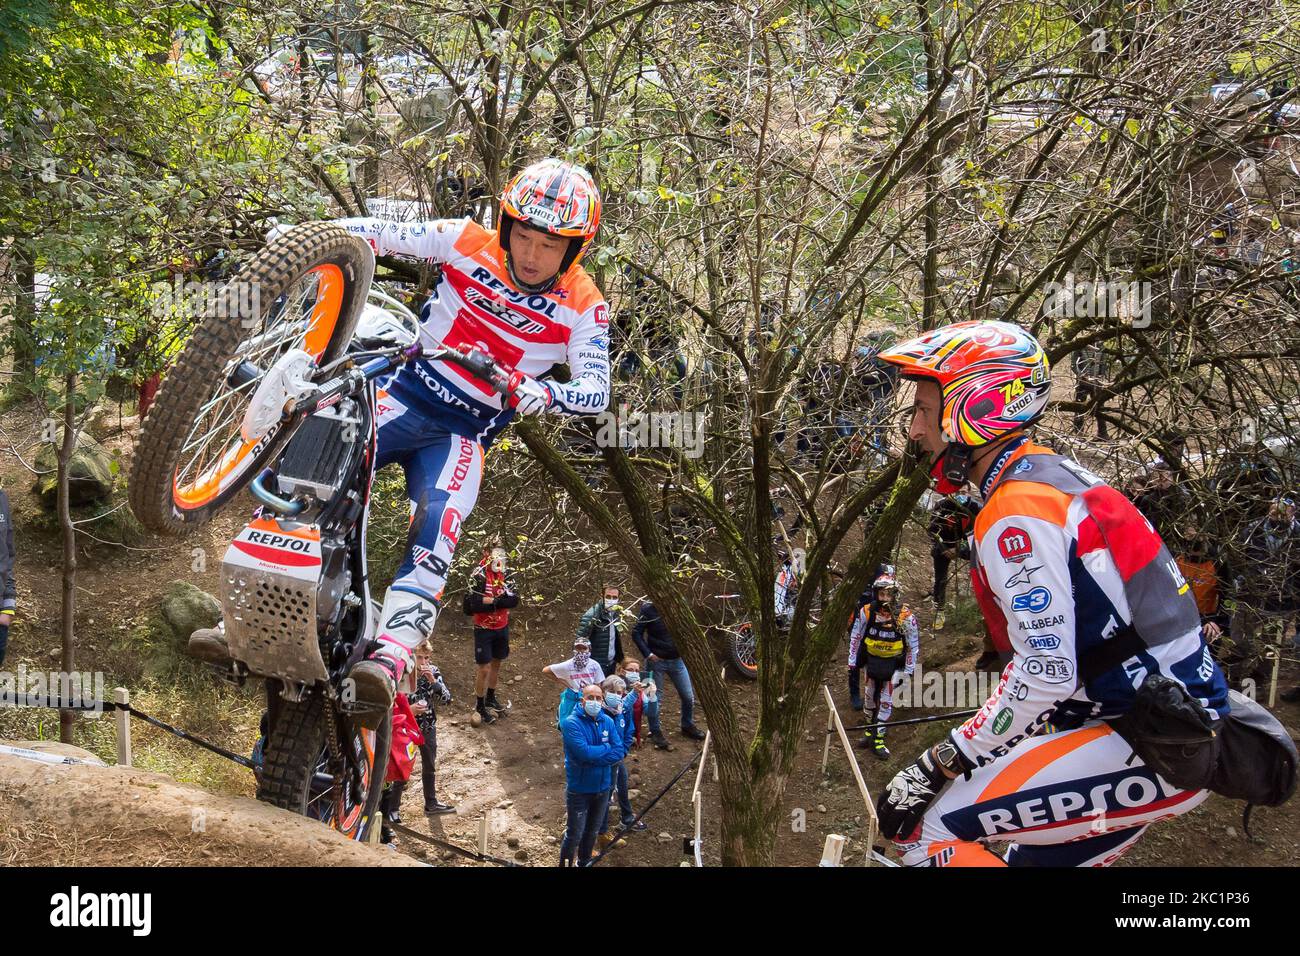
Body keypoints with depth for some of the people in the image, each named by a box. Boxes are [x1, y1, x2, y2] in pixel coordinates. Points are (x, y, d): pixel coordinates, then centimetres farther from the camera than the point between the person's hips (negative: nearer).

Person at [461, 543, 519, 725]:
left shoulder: (506, 575, -4)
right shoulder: (478, 576, -20)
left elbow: (514, 600, -13)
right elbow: (469, 606, -24)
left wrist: (491, 601, -26)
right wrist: (499, 602, -24)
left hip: (502, 627, 6)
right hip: (484, 629, -6)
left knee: (496, 663, 20)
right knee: (484, 669, -1)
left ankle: (491, 698, 38)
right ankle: (480, 706, 15)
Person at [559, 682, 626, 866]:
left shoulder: (607, 721, -1)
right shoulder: (572, 722, -18)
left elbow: (619, 752, -8)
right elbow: (584, 752, -29)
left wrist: (594, 755, -19)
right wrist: (606, 748, -14)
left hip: (602, 788, 5)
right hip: (579, 789, -5)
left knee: (592, 832, 20)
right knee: (574, 834, 2)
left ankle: (584, 863, 39)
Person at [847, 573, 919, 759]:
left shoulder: (905, 617, -23)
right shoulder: (866, 612, -17)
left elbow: (914, 646, -10)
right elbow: (855, 637, -3)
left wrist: (908, 672, -7)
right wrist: (852, 664, 1)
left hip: (894, 662, -2)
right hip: (872, 659, 2)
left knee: (886, 702, 0)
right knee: (870, 697, 12)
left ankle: (877, 740, 9)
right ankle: (870, 730, 32)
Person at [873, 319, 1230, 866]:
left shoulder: (1016, 512, -19)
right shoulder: (1053, 475, 12)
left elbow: (1046, 675, -24)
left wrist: (940, 765, -16)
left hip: (1147, 748, -10)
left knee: (926, 831, -12)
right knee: (1029, 859, 21)